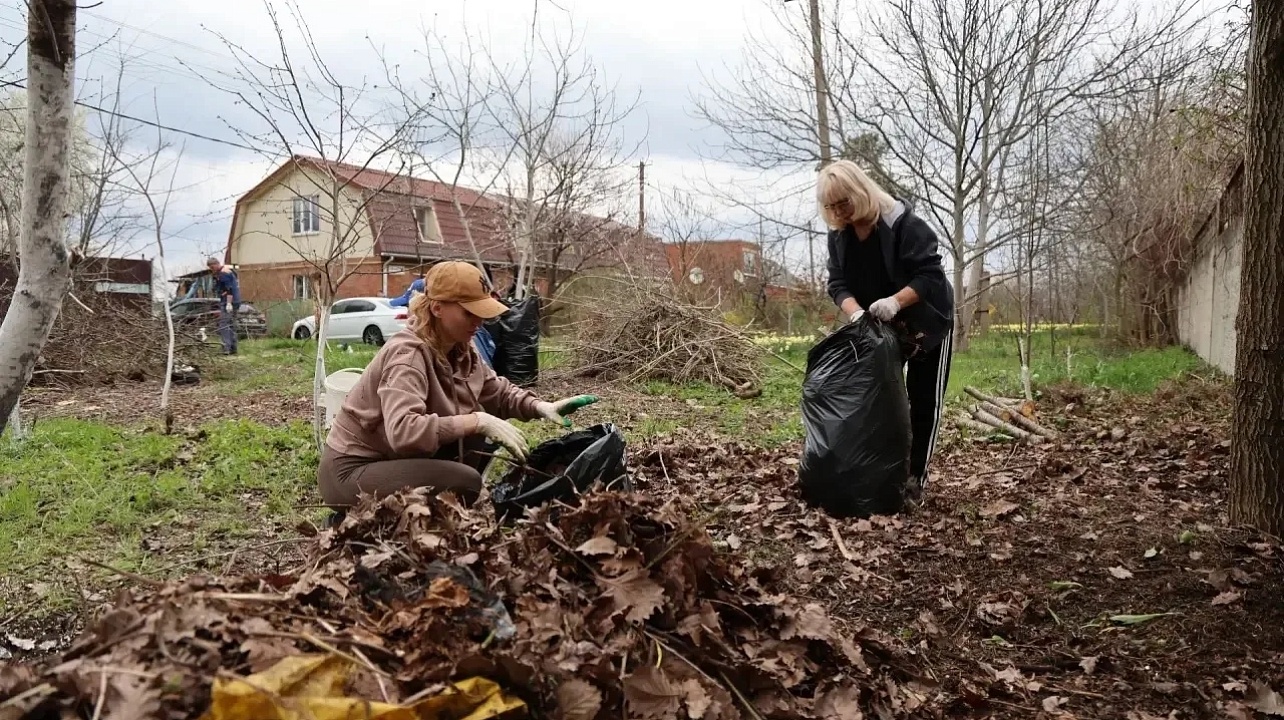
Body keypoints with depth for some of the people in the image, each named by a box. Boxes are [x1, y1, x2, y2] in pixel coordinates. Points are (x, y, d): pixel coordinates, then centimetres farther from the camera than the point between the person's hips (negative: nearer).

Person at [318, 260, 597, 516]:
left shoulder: (459, 349, 0)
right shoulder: (408, 354, -26)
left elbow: (498, 392, 11)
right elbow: (403, 431, -41)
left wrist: (540, 406, -8)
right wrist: (477, 421, -39)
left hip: (400, 459, 9)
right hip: (352, 471, -9)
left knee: (476, 436, -1)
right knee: (465, 482, -22)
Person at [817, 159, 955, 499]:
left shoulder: (904, 224, -26)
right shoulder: (839, 235, -7)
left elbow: (931, 275, -28)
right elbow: (838, 283, -9)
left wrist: (896, 300, -42)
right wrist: (855, 312, -30)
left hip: (927, 323, -5)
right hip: (879, 327, 6)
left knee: (923, 401, -1)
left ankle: (916, 477, 6)